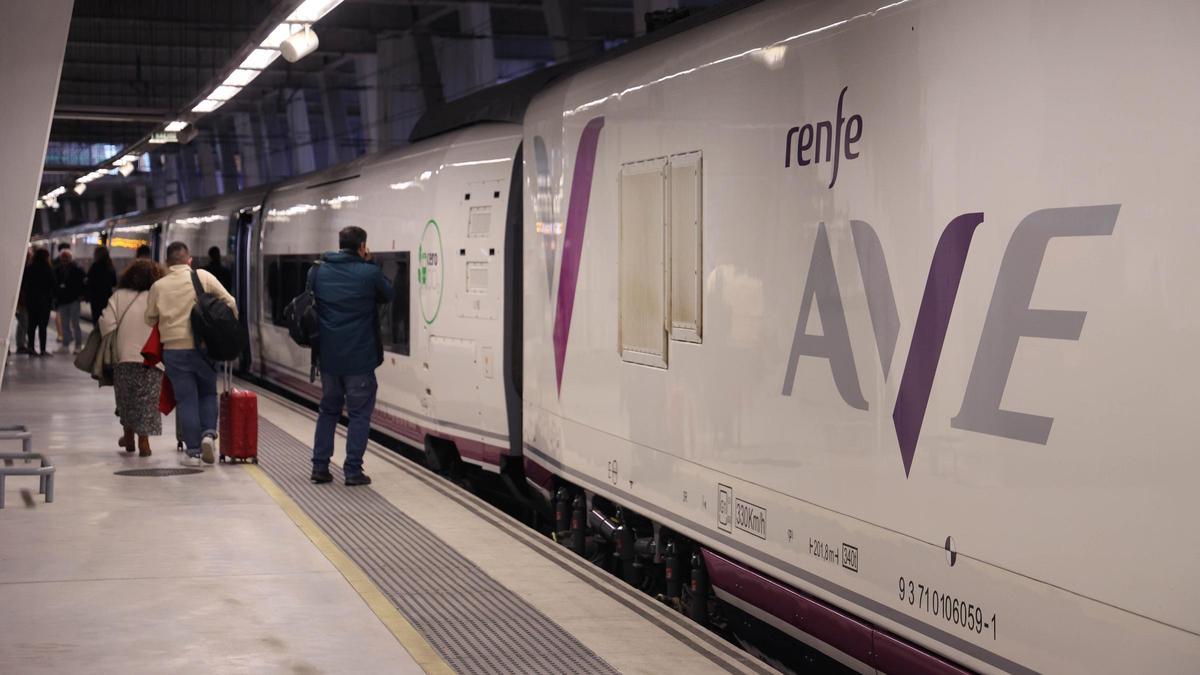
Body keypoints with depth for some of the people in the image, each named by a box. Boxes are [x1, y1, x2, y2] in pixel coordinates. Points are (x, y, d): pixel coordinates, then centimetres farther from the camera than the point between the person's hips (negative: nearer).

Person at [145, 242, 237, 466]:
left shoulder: (158, 286, 1)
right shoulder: (203, 277, -3)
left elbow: (150, 319, 10)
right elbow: (229, 302, -3)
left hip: (174, 349, 0)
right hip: (203, 347, 0)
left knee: (186, 399, 6)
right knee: (208, 393, 18)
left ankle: (193, 451, 5)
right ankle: (209, 433, -3)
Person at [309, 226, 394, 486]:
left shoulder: (318, 272, 3)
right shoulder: (369, 273, -10)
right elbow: (388, 295, 7)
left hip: (328, 357, 4)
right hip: (360, 357, -4)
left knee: (328, 411, 17)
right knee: (359, 414, 5)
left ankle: (320, 467, 14)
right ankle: (353, 470, 1)